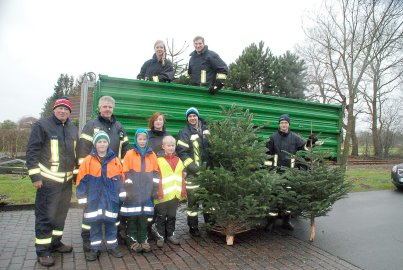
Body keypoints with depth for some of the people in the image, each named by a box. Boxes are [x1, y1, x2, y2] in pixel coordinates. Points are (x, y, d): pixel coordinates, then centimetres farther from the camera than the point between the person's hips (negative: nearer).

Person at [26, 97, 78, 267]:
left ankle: (55, 243, 31)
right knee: (45, 216, -1)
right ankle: (43, 251, 11)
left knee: (61, 214, 15)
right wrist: (35, 176, -15)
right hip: (48, 180, -6)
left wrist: (77, 174, 16)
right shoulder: (42, 125, -7)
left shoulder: (73, 129, 12)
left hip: (67, 180, 6)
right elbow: (32, 151, -10)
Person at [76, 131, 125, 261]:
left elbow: (120, 179, 8)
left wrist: (122, 195, 6)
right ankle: (95, 248, 22)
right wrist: (82, 198, -3)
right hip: (94, 199, -1)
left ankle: (112, 246, 24)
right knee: (94, 223, 7)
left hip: (110, 198, 1)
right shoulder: (88, 160, -3)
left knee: (111, 222, 10)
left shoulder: (115, 160, 2)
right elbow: (81, 180, -1)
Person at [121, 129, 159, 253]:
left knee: (144, 216, 8)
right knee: (132, 216, 2)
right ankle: (132, 240, 15)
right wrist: (129, 189, -9)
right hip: (134, 192, -2)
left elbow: (156, 172, 10)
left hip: (147, 191, 3)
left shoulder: (152, 155, 9)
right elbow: (126, 173, -3)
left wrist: (155, 189, 4)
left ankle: (143, 240, 19)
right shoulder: (130, 154, 0)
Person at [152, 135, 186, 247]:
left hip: (175, 194, 5)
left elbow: (182, 177, 11)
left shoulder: (178, 160, 10)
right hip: (163, 195, -4)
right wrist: (159, 192, -16)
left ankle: (170, 234, 29)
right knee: (161, 216, 8)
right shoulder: (159, 160, -6)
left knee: (172, 216, 16)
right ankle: (160, 236, 20)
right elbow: (156, 178, -10)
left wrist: (183, 191, 7)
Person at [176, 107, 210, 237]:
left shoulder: (206, 129, 9)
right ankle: (193, 227, 17)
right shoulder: (184, 133, -6)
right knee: (193, 200, 2)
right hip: (193, 172, -5)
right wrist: (193, 166, -19)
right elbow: (182, 152, -13)